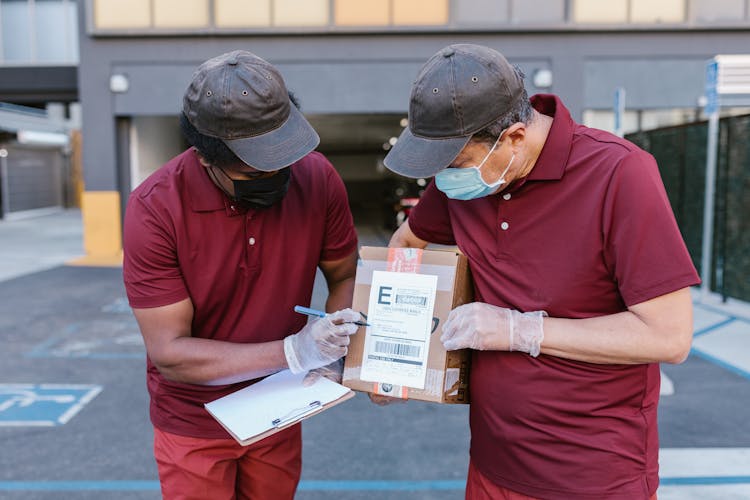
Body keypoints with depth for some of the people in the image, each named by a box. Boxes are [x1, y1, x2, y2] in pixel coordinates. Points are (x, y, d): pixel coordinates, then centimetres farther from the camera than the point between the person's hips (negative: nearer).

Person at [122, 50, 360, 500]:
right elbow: (169, 351, -23)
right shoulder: (155, 208, -24)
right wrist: (292, 352, -31)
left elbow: (346, 276, -3)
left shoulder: (317, 178, -17)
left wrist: (329, 353, -21)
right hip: (194, 423, -2)